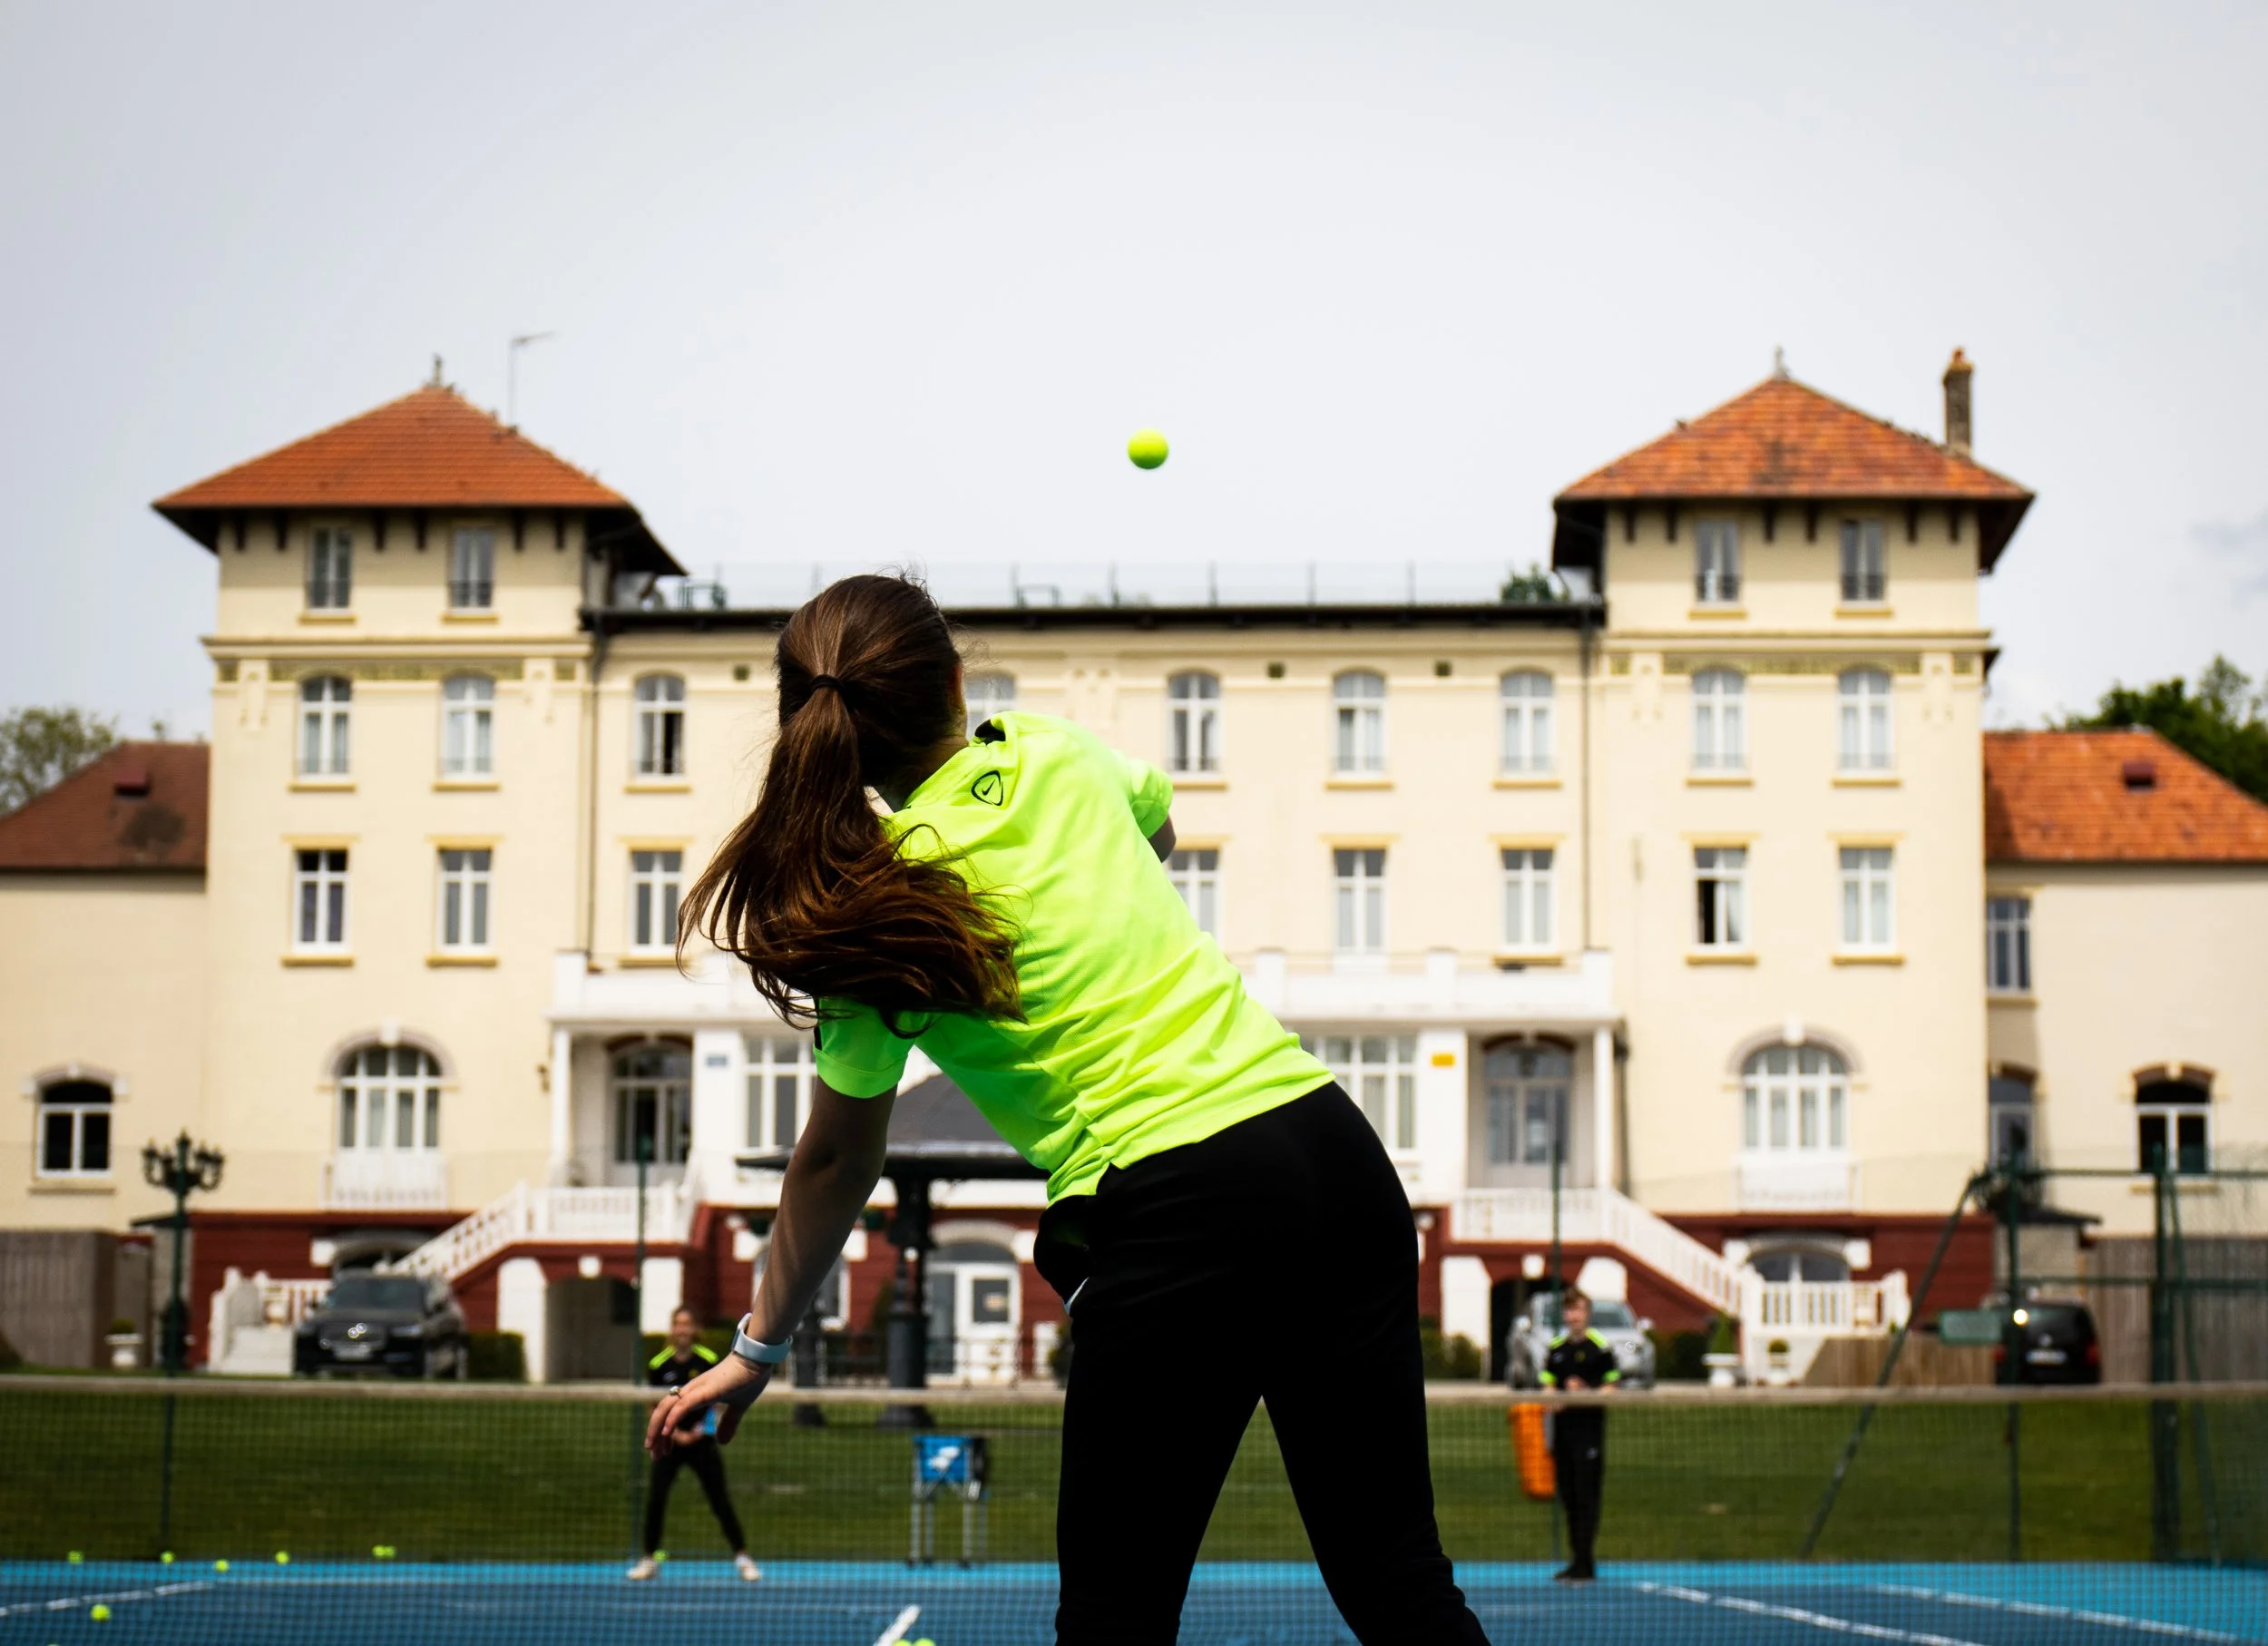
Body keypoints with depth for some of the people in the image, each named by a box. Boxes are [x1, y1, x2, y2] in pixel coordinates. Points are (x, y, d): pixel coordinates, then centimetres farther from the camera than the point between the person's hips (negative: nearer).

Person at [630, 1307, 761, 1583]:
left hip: (702, 1440, -1)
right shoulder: (658, 1365, -4)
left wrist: (704, 1426, -14)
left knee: (720, 1500, -3)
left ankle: (741, 1557, 6)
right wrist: (676, 1433, -12)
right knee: (655, 1500, -7)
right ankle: (650, 1558, 8)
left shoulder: (708, 1360, -5)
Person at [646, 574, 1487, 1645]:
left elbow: (836, 1164, 8)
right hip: (1331, 1149, 5)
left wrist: (759, 1347, 21)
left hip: (1172, 1213, -4)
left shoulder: (879, 916, -1)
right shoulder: (1061, 757, 9)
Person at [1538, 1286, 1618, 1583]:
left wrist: (1586, 1393, -19)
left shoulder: (1599, 1347, -2)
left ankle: (1585, 1563, -7)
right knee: (1569, 1496, 8)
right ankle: (1577, 1559, 14)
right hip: (1563, 1424, 6)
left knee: (1587, 1496, -7)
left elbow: (1612, 1386, -3)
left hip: (1590, 1425, -6)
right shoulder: (1556, 1348, 14)